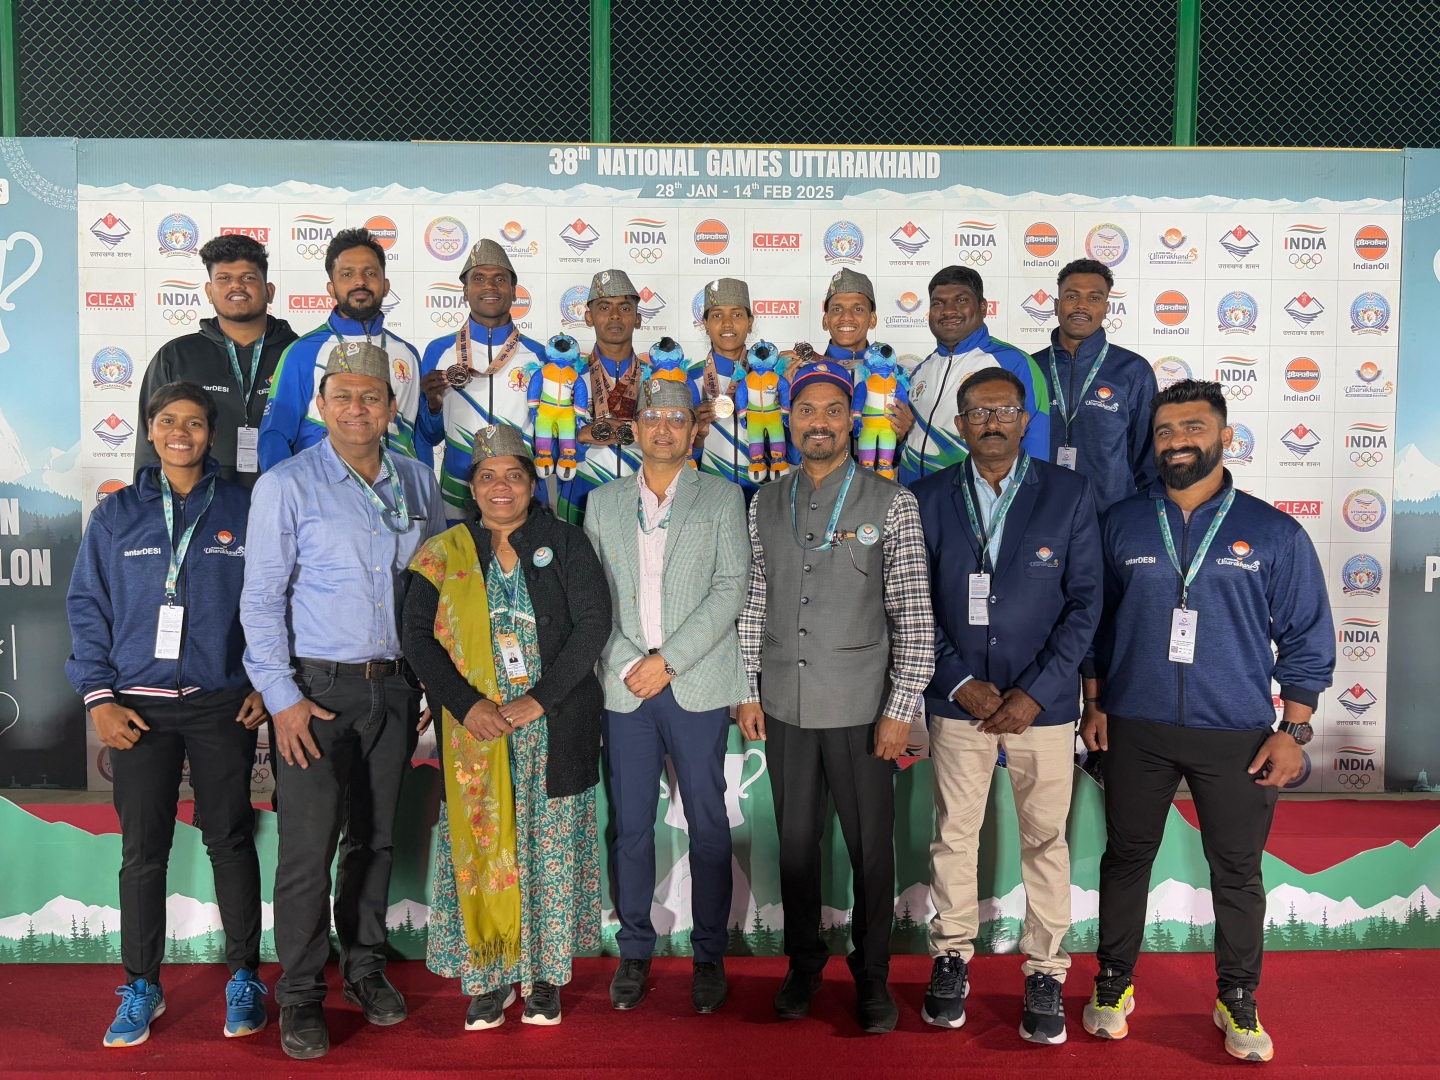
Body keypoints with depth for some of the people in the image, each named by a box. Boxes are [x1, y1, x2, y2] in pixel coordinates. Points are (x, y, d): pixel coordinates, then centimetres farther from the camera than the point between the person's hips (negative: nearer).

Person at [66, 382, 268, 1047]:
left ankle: (244, 979, 19)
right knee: (142, 850, 6)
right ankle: (141, 987, 21)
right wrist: (98, 697, -2)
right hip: (139, 709, 1)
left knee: (230, 841, 6)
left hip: (222, 705, -1)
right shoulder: (117, 513, 6)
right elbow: (87, 606, 6)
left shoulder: (241, 510, 4)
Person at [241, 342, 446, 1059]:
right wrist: (283, 697, -12)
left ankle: (365, 969, 30)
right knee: (309, 848, -2)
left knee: (375, 837, 14)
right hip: (318, 687, -4)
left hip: (395, 686, 4)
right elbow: (261, 600, -6)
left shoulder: (416, 481, 7)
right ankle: (301, 997, 15)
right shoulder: (287, 485, -6)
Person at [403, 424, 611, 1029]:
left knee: (550, 846, 5)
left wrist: (539, 698, -13)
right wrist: (467, 705, -13)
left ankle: (544, 973, 21)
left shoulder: (565, 544, 3)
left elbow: (593, 623, -5)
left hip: (555, 725, -1)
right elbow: (418, 636, 0)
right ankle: (489, 977, 18)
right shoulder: (444, 554, 6)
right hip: (476, 728, 1)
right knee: (481, 846, 3)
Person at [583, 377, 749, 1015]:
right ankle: (634, 950, 22)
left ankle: (709, 955, 18)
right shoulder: (603, 503, 12)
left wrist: (669, 660, -11)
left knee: (708, 825, 4)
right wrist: (625, 664, -5)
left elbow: (730, 588, -4)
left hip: (698, 684, -2)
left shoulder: (722, 498, 5)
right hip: (624, 686, 2)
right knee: (631, 825, 7)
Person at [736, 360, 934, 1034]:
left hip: (860, 708, -3)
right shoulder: (766, 504, 7)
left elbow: (914, 614, -7)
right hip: (783, 706, 3)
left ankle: (871, 975, 26)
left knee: (871, 848, 7)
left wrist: (900, 709, -10)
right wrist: (747, 691, 6)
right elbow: (753, 604, 9)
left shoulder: (890, 504, -5)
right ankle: (804, 963, 33)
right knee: (795, 840, 14)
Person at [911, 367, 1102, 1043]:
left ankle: (1045, 973, 24)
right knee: (953, 836, 11)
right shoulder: (928, 499, 2)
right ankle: (952, 959, 29)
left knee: (1046, 840, 8)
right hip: (957, 701, 1)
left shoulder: (1070, 494, -1)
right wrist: (961, 682, -9)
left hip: (1042, 701, -1)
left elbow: (1085, 601, -3)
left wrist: (1035, 692, -10)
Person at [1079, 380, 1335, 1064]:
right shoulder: (1121, 525, 3)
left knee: (1237, 871, 10)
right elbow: (1095, 620, 9)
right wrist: (1094, 704, 5)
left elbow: (1306, 639, 2)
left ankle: (1238, 1002, 29)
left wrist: (1293, 731, -2)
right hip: (1134, 730, 1)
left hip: (1237, 737, -1)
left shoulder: (1275, 534, 0)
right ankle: (1113, 984, 29)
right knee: (1126, 857, 12)